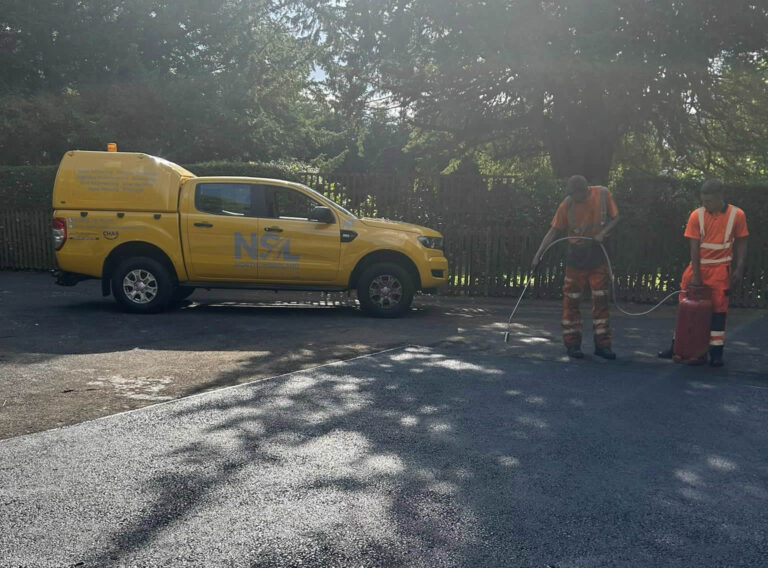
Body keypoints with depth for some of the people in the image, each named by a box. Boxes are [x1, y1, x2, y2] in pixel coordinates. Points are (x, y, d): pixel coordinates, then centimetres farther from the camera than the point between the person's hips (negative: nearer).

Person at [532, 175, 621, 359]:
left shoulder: (603, 194, -7)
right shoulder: (566, 205, -10)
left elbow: (614, 217, 2)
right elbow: (554, 231, -7)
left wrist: (602, 233, -17)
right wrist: (538, 254, -15)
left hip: (598, 253, 1)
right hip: (576, 255, -1)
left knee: (601, 299, 3)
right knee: (571, 300, 0)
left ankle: (602, 344, 11)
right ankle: (572, 344, 10)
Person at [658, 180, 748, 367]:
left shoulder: (737, 215, -6)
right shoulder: (696, 215, -6)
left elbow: (741, 243, 2)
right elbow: (694, 246, -7)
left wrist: (739, 268, -6)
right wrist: (695, 275, -10)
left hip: (720, 269, -1)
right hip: (697, 266, 1)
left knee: (718, 309, -1)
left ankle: (716, 351, 7)